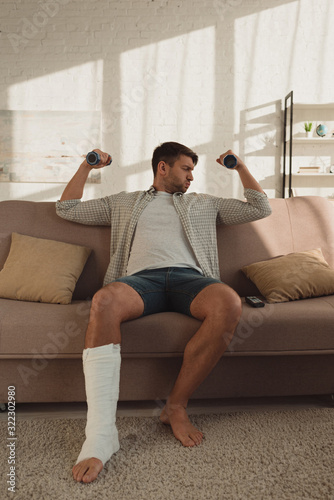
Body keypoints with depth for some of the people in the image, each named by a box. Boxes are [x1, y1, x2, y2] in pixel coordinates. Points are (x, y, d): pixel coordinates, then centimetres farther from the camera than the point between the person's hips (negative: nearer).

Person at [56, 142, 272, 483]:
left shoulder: (204, 203, 32)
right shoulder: (124, 202, 31)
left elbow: (260, 209, 32)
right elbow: (66, 209, 31)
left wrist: (240, 166, 32)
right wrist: (87, 166, 31)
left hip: (189, 276, 1)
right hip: (141, 278, -1)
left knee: (229, 303, -35)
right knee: (104, 301, -37)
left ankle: (176, 407, -20)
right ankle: (100, 434, -35)